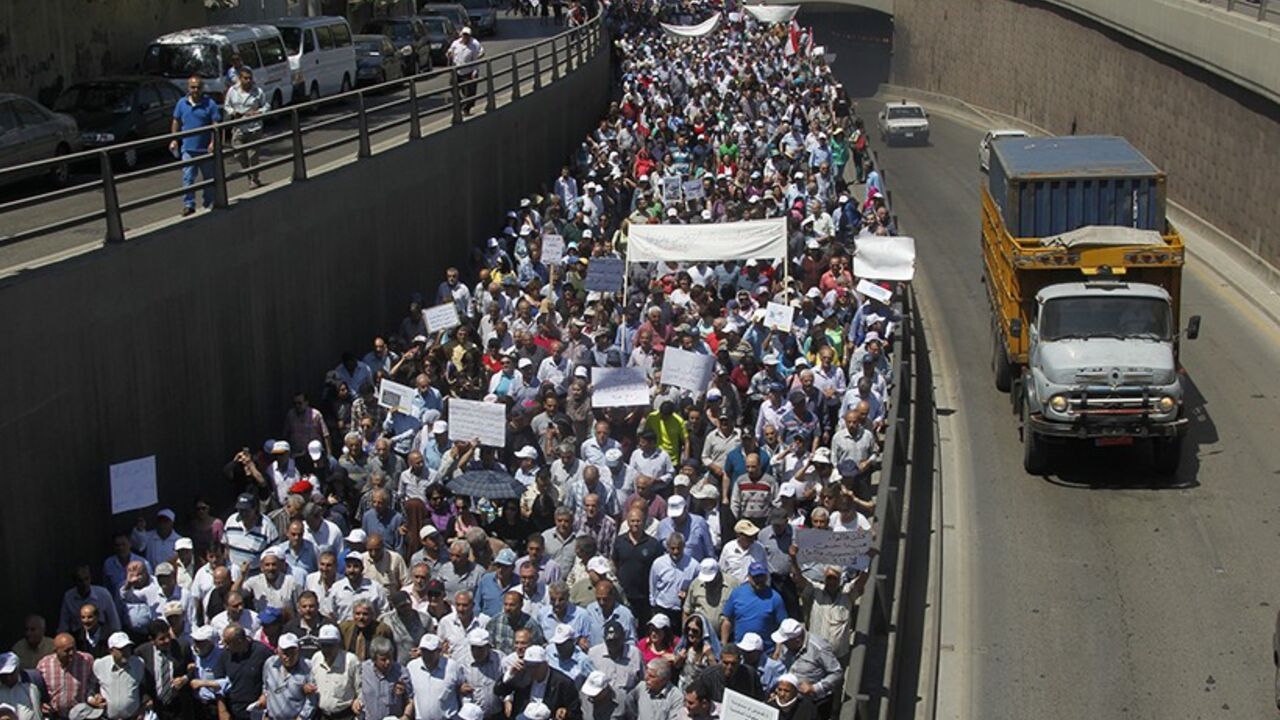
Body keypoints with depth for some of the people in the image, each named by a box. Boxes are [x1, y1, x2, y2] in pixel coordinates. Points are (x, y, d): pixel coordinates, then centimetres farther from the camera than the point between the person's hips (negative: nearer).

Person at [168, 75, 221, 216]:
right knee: (188, 178, -6)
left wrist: (213, 142, -17)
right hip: (188, 148, 1)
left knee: (209, 178, 10)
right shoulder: (182, 103, 4)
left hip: (206, 149, -1)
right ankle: (188, 205, -4)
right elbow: (176, 122, 13)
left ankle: (209, 203, 24)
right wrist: (174, 140, 5)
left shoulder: (210, 104, -4)